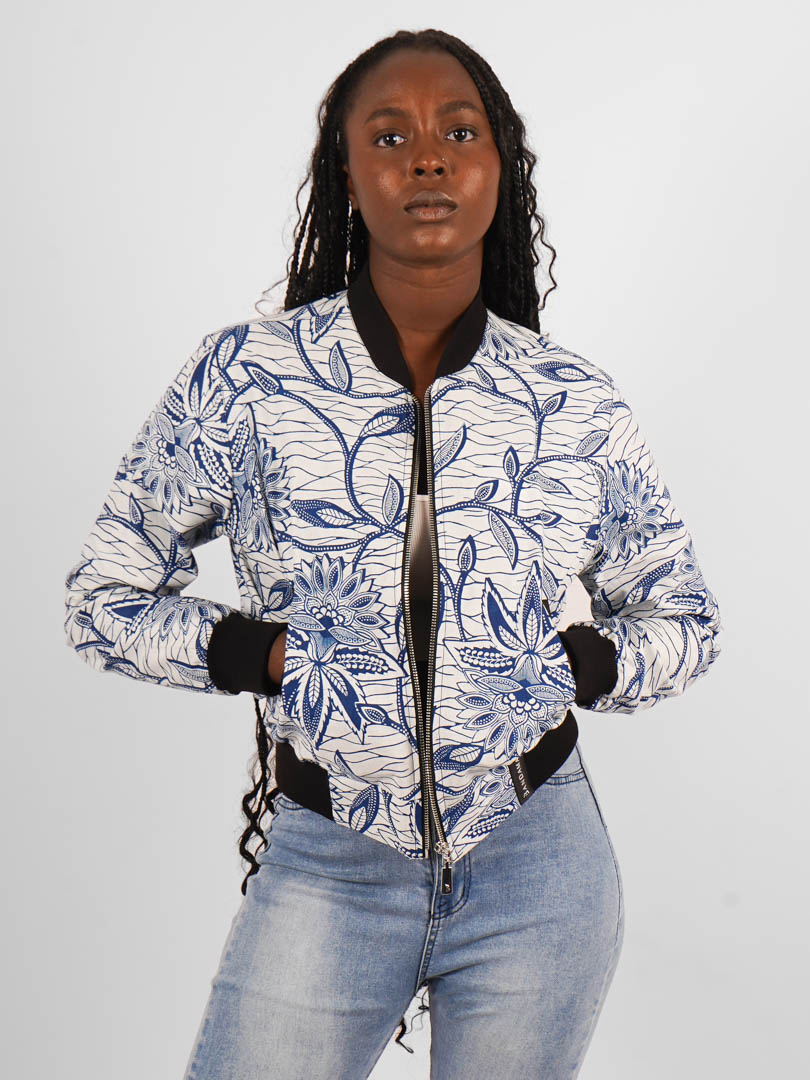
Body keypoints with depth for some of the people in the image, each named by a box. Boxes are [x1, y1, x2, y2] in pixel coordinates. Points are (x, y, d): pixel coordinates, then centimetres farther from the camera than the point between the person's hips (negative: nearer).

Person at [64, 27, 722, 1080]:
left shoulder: (577, 405, -4)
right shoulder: (244, 377, -8)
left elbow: (683, 616, 10)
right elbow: (103, 601, 0)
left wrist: (577, 665, -7)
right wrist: (264, 654, -12)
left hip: (535, 867, 2)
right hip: (328, 865, -1)